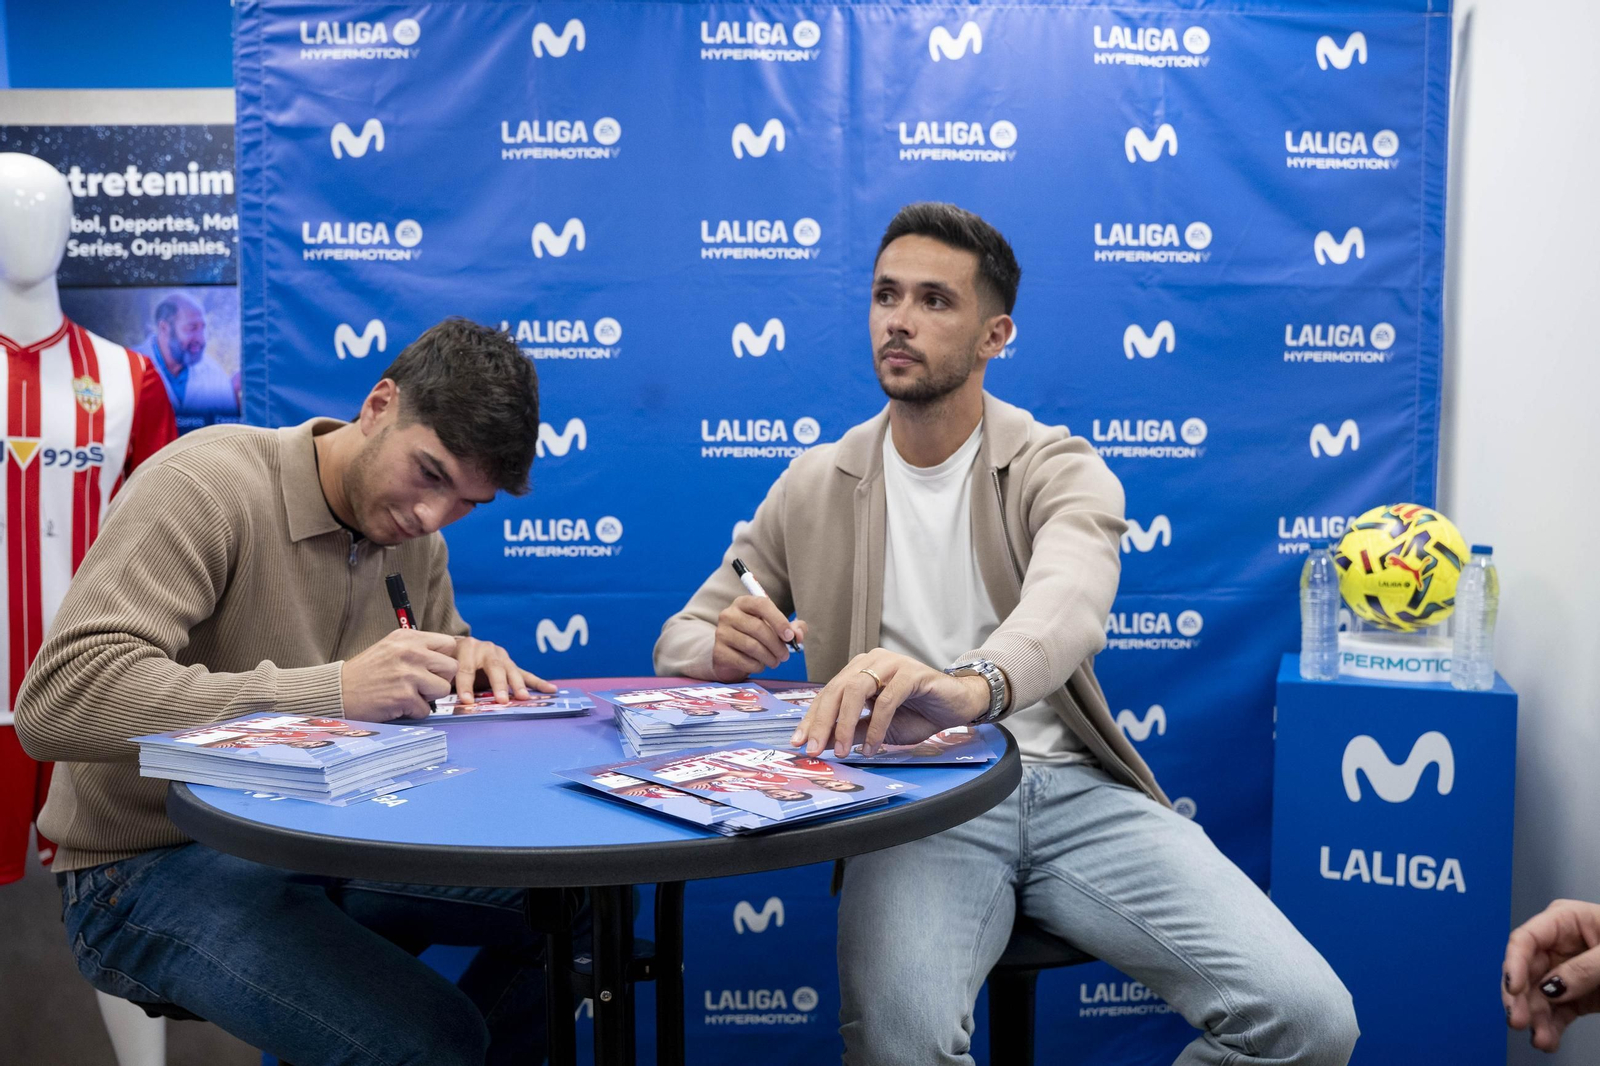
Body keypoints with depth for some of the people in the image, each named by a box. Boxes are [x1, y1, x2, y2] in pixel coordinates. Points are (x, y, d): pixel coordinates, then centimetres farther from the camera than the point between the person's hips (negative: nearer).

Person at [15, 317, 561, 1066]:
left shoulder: (412, 531, 4)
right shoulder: (205, 486, -20)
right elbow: (56, 700, -29)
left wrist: (464, 662, -9)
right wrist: (332, 690, -36)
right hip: (158, 866, -7)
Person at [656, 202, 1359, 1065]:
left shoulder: (1059, 468, 2)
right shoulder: (814, 487, 11)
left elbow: (1070, 598, -21)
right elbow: (680, 639, 15)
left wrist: (971, 685, -46)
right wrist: (722, 647, -12)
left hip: (1072, 788, 1)